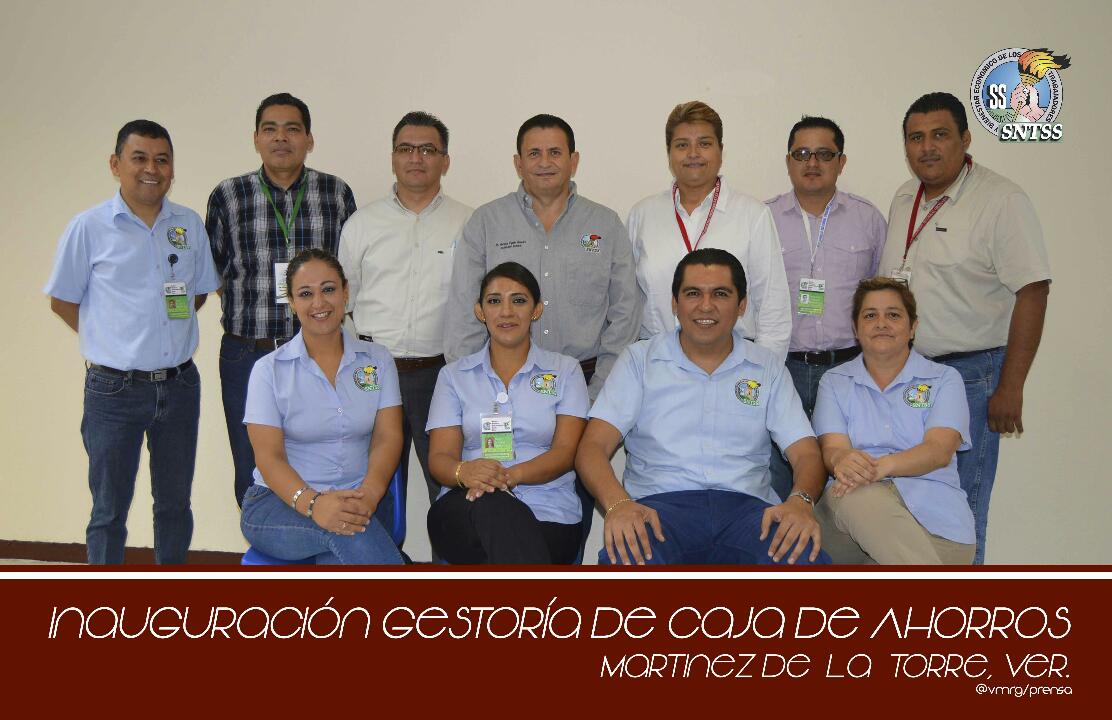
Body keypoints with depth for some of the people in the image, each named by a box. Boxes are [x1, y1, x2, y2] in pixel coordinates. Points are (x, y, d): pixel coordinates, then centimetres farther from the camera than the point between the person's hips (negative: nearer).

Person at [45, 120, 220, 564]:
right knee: (110, 510, 7)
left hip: (180, 384, 4)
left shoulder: (190, 224, 4)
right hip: (114, 389, -3)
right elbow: (62, 300, 3)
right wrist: (109, 343, 0)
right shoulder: (89, 228, -6)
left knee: (175, 504, 15)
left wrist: (166, 332, 7)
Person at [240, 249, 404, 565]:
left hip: (355, 505, 2)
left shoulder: (377, 359, 10)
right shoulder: (269, 370, 2)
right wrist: (312, 503, -28)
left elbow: (387, 437, 0)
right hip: (279, 503, -1)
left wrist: (369, 494, -22)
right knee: (349, 534, -34)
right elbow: (269, 457, -7)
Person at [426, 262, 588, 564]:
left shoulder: (565, 370, 14)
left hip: (548, 516, -1)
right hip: (465, 510, 1)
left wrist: (510, 475, -20)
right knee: (494, 505, -37)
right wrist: (464, 472, -20)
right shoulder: (454, 375, 17)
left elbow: (565, 451, 1)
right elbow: (440, 456, 6)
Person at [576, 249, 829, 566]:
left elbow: (806, 453, 10)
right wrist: (618, 503, -21)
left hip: (745, 506, 2)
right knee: (627, 556, -38)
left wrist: (801, 501, -16)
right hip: (659, 504, -2)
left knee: (806, 557, -32)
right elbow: (593, 446, 2)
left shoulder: (767, 367, 18)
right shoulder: (639, 360, 13)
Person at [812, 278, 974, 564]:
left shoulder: (945, 379, 14)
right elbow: (831, 447, 1)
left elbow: (939, 451, -3)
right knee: (859, 495, -39)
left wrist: (881, 466, -24)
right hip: (851, 509, 1)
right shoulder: (834, 382, 18)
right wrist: (841, 461, -27)